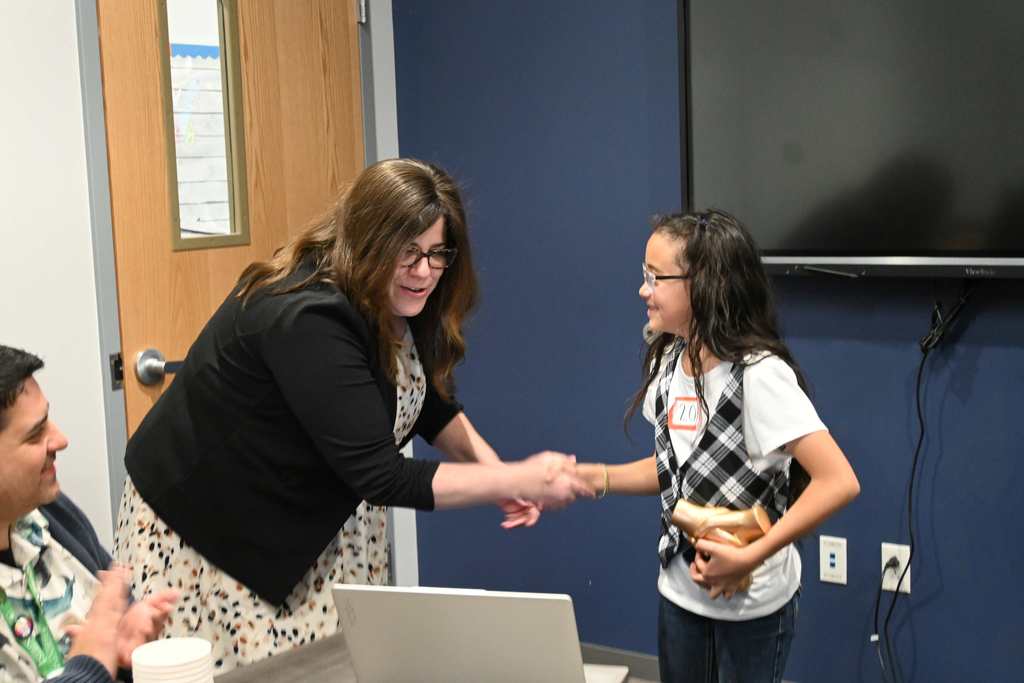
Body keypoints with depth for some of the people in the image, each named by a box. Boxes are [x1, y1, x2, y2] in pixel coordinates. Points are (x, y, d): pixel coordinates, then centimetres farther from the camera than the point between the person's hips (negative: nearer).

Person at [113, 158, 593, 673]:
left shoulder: (393, 304, -5)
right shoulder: (306, 318, -31)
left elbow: (431, 407, 9)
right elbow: (380, 476, -31)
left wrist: (498, 473, -7)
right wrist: (518, 480, -28)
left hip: (311, 518, 8)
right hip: (202, 524, -7)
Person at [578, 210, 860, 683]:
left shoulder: (758, 374, -24)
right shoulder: (668, 361, -1)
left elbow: (839, 482, -28)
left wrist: (750, 558, -28)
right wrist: (595, 478, -4)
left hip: (752, 601, -6)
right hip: (680, 588, 7)